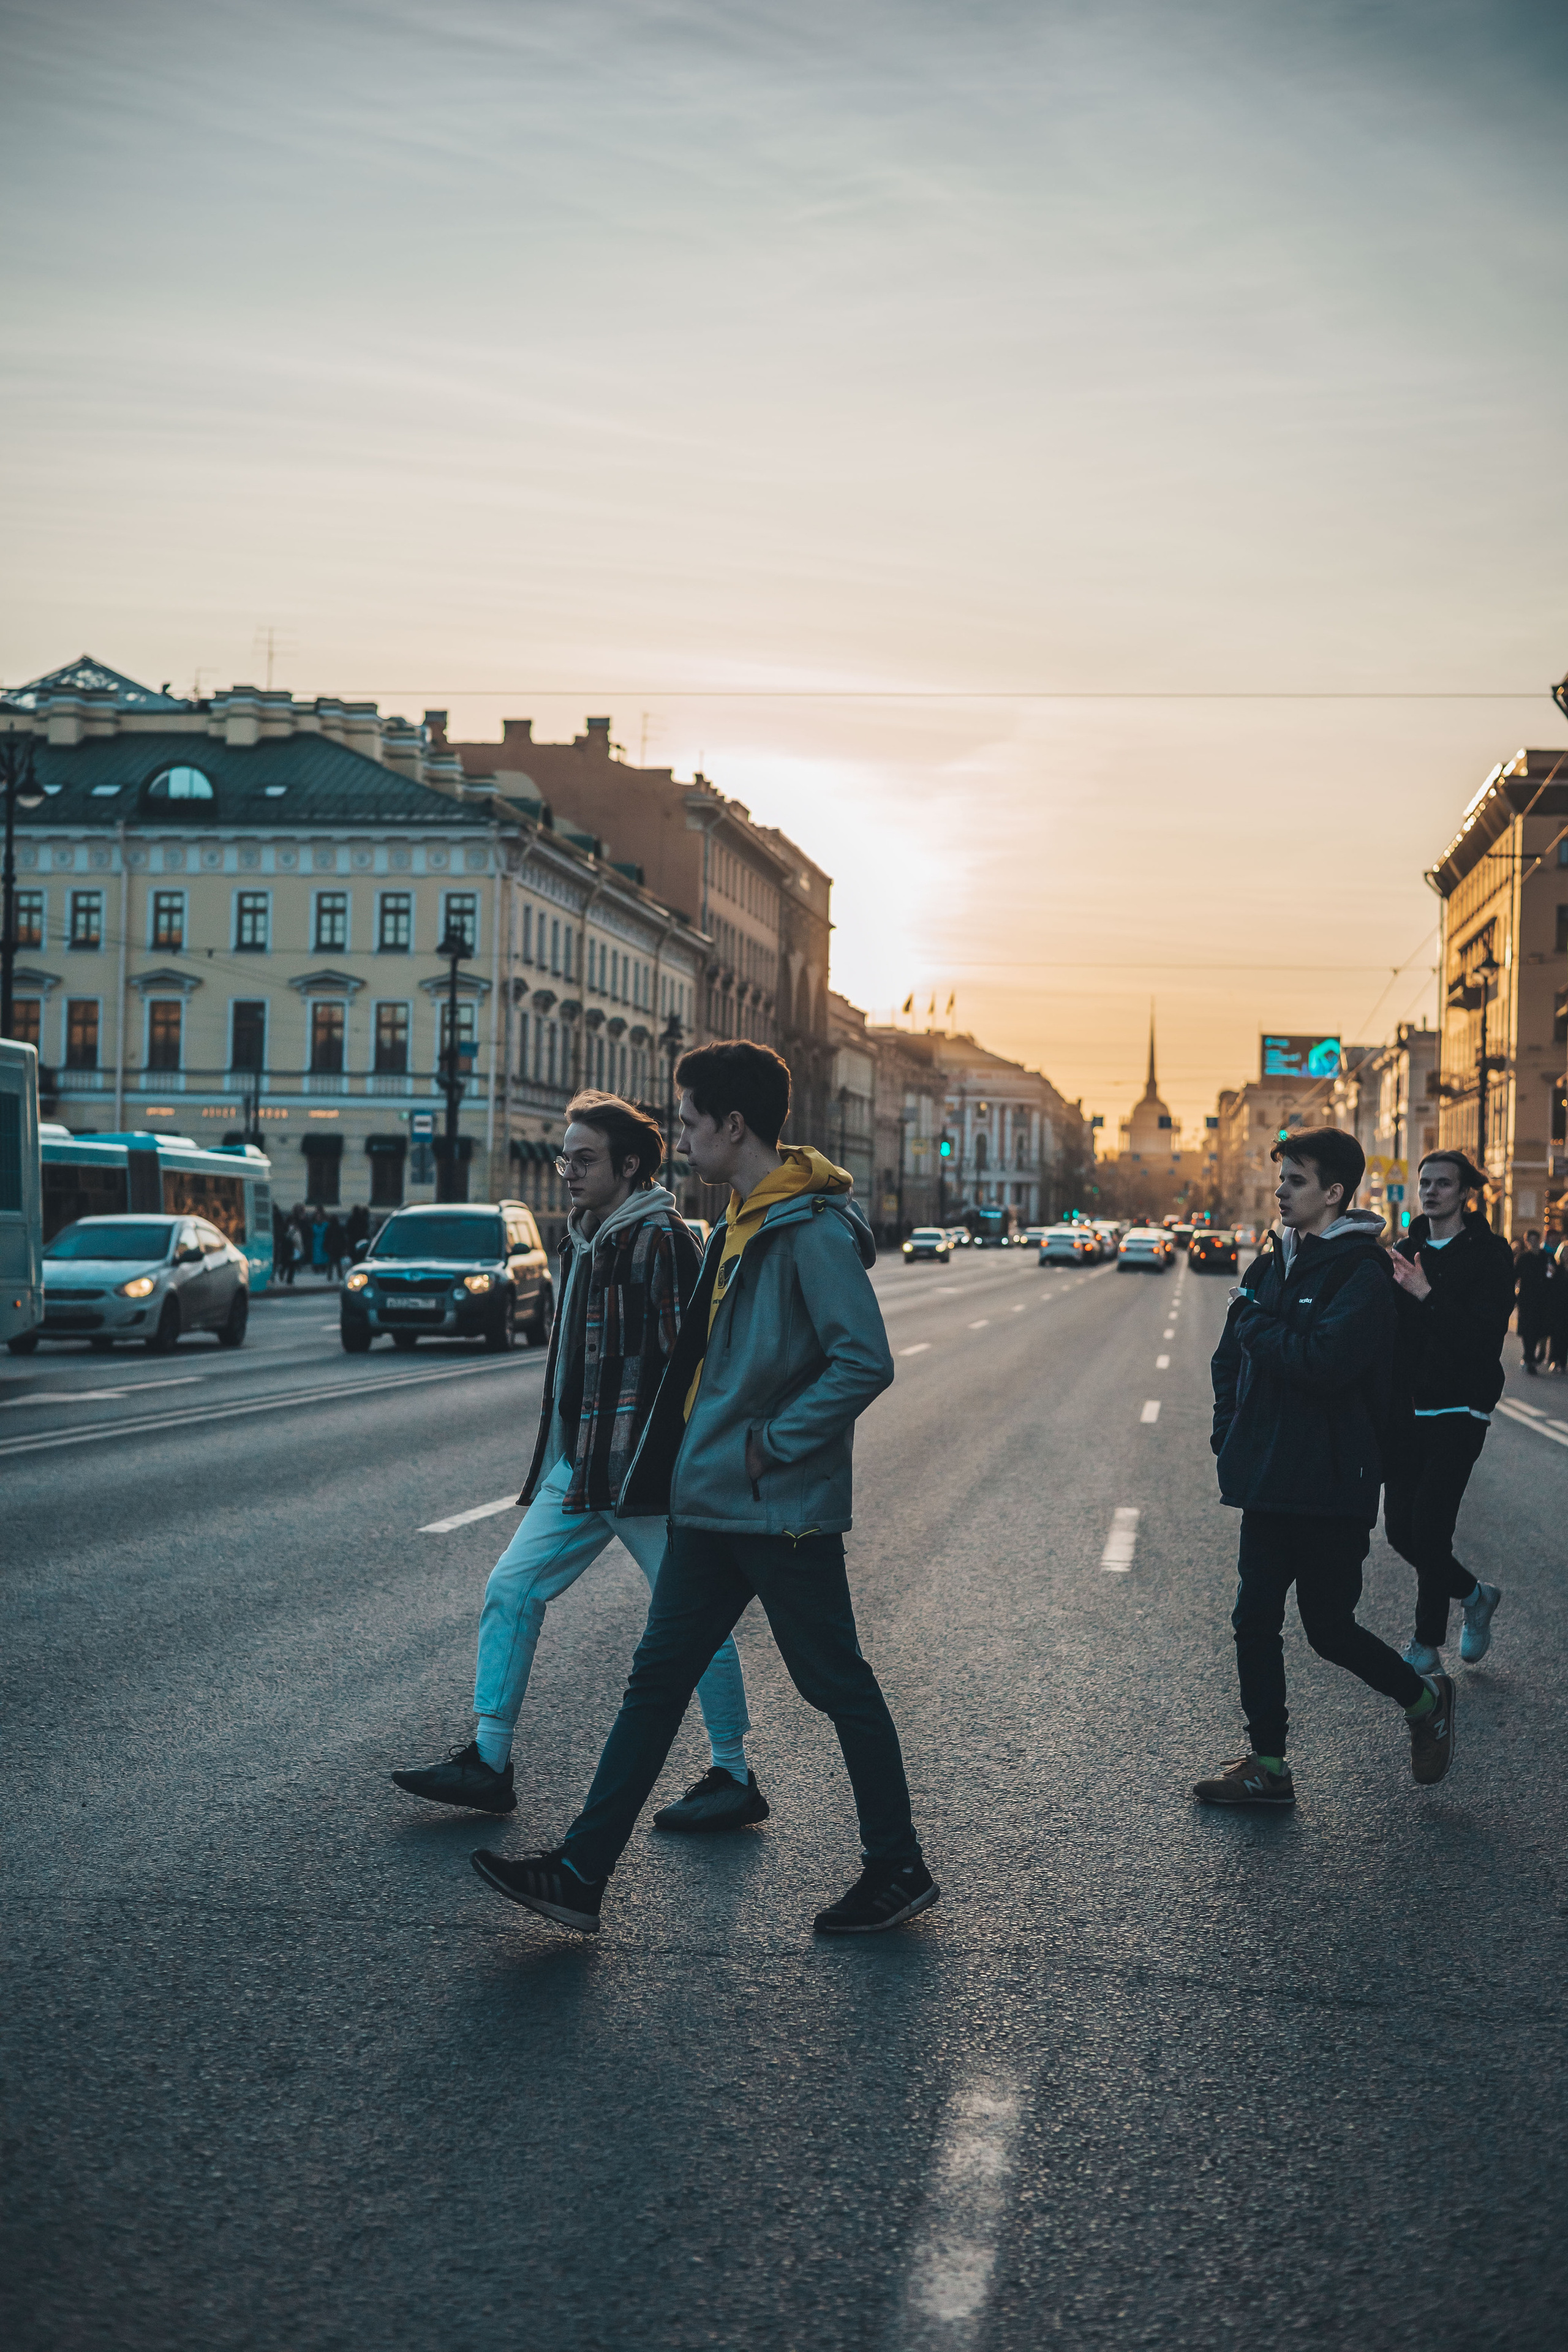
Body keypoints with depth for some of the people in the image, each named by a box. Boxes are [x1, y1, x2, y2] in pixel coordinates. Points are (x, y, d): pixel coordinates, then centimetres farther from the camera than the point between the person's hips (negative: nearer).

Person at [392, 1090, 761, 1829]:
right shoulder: (581, 1240, 15)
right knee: (512, 1587, 5)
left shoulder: (661, 1239, -12)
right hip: (577, 1468, 9)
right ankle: (488, 1762, 13)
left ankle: (735, 1780, 13)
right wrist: (559, 1458, 23)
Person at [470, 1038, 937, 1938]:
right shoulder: (743, 1223, 12)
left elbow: (865, 1359, -24)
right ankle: (581, 1872, 14)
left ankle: (899, 1870, 22)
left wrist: (773, 1444, -20)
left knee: (838, 1685, 5)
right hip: (713, 1506, 9)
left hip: (783, 1511, -9)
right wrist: (688, 1464, 14)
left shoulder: (813, 1229, -18)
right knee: (658, 1678, 9)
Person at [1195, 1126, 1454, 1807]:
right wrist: (1231, 1432, 4)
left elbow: (1326, 1360, -28)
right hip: (1270, 1479, 7)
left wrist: (1255, 1323, -15)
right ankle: (1267, 1765, 19)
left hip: (1331, 1486, -7)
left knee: (1329, 1628, 3)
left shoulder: (1361, 1272, -14)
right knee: (1254, 1621, 8)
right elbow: (1231, 1355, 17)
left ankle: (1425, 1700, 30)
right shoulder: (1272, 1261, 10)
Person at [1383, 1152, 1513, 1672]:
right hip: (1407, 1410, 5)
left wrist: (1429, 1296, -28)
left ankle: (1428, 1643, 9)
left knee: (1430, 1526, -9)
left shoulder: (1489, 1254, -5)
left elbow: (1487, 1335, -17)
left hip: (1458, 1412, -5)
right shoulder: (1406, 1251, 10)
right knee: (1400, 1528, 4)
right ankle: (1474, 1595, 30)